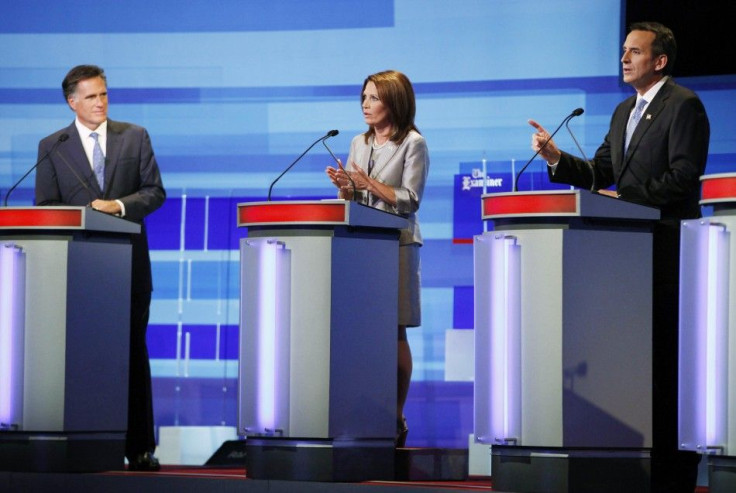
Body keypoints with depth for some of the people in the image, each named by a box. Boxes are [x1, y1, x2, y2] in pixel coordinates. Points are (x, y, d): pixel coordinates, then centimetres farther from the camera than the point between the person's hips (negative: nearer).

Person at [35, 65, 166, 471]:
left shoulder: (134, 137, 7)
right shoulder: (52, 147, 5)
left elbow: (154, 191, 4)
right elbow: (45, 207, 3)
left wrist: (119, 205, -13)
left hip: (129, 263, 1)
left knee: (133, 352, 3)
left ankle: (139, 448, 6)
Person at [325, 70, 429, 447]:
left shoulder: (413, 144, -2)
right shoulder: (359, 144, 16)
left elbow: (409, 200, -8)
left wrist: (370, 183, -16)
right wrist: (344, 186, -3)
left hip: (396, 243, -5)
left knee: (395, 331, -4)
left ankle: (396, 418, 1)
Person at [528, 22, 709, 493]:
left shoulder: (683, 106, -7)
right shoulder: (625, 111, 19)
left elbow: (683, 178, -16)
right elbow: (600, 173, 16)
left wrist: (627, 199, -16)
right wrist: (557, 158, 1)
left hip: (668, 248, -8)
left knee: (669, 358, -6)